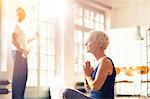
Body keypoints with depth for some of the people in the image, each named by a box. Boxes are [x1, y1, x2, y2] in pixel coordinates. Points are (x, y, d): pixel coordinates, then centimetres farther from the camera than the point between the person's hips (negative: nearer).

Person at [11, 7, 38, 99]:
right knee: (18, 76, -11)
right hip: (18, 53, -10)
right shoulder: (16, 25, -6)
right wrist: (22, 50, -22)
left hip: (22, 53, 10)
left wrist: (34, 37, 32)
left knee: (23, 75, 8)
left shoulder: (20, 26, 23)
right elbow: (13, 40, -18)